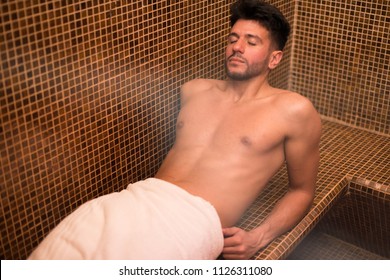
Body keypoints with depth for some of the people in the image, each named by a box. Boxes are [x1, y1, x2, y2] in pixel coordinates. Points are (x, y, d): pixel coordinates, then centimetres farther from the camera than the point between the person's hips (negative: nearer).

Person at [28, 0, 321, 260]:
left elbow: (302, 190, 10)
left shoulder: (292, 110, 5)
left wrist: (258, 238, -7)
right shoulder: (194, 91, 20)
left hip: (195, 220, -4)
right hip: (139, 200, 5)